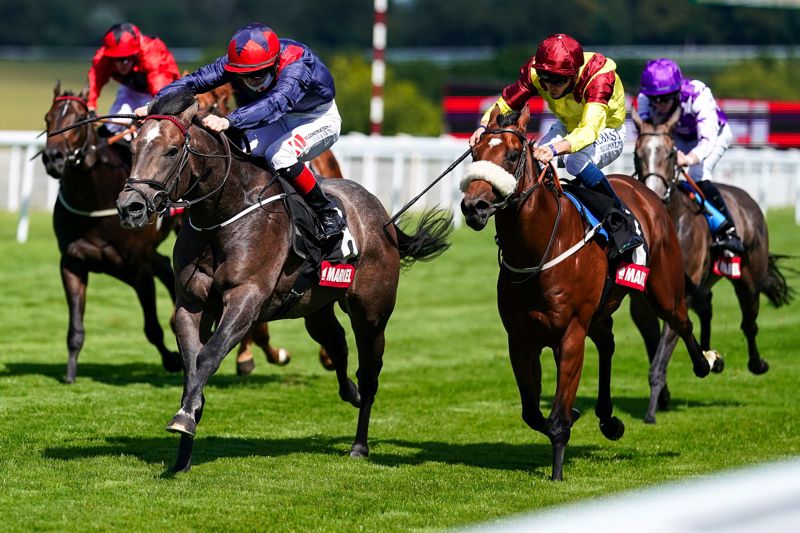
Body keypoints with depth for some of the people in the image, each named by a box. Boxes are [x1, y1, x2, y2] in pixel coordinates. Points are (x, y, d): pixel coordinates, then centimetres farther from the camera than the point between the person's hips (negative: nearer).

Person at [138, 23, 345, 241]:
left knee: (279, 155, -30)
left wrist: (228, 121, -71)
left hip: (320, 119, -6)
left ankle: (328, 213, -16)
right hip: (283, 118, 6)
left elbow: (275, 103, -57)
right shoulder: (237, 62, -22)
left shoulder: (296, 65, -40)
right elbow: (195, 80, -27)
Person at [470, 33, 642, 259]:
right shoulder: (535, 71, -24)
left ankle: (624, 225, -27)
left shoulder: (599, 77, -38)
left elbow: (589, 130, -50)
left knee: (576, 160, -37)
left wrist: (555, 149, -68)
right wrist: (484, 127, -42)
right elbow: (504, 105, -20)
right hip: (568, 127, 5)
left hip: (607, 133, -5)